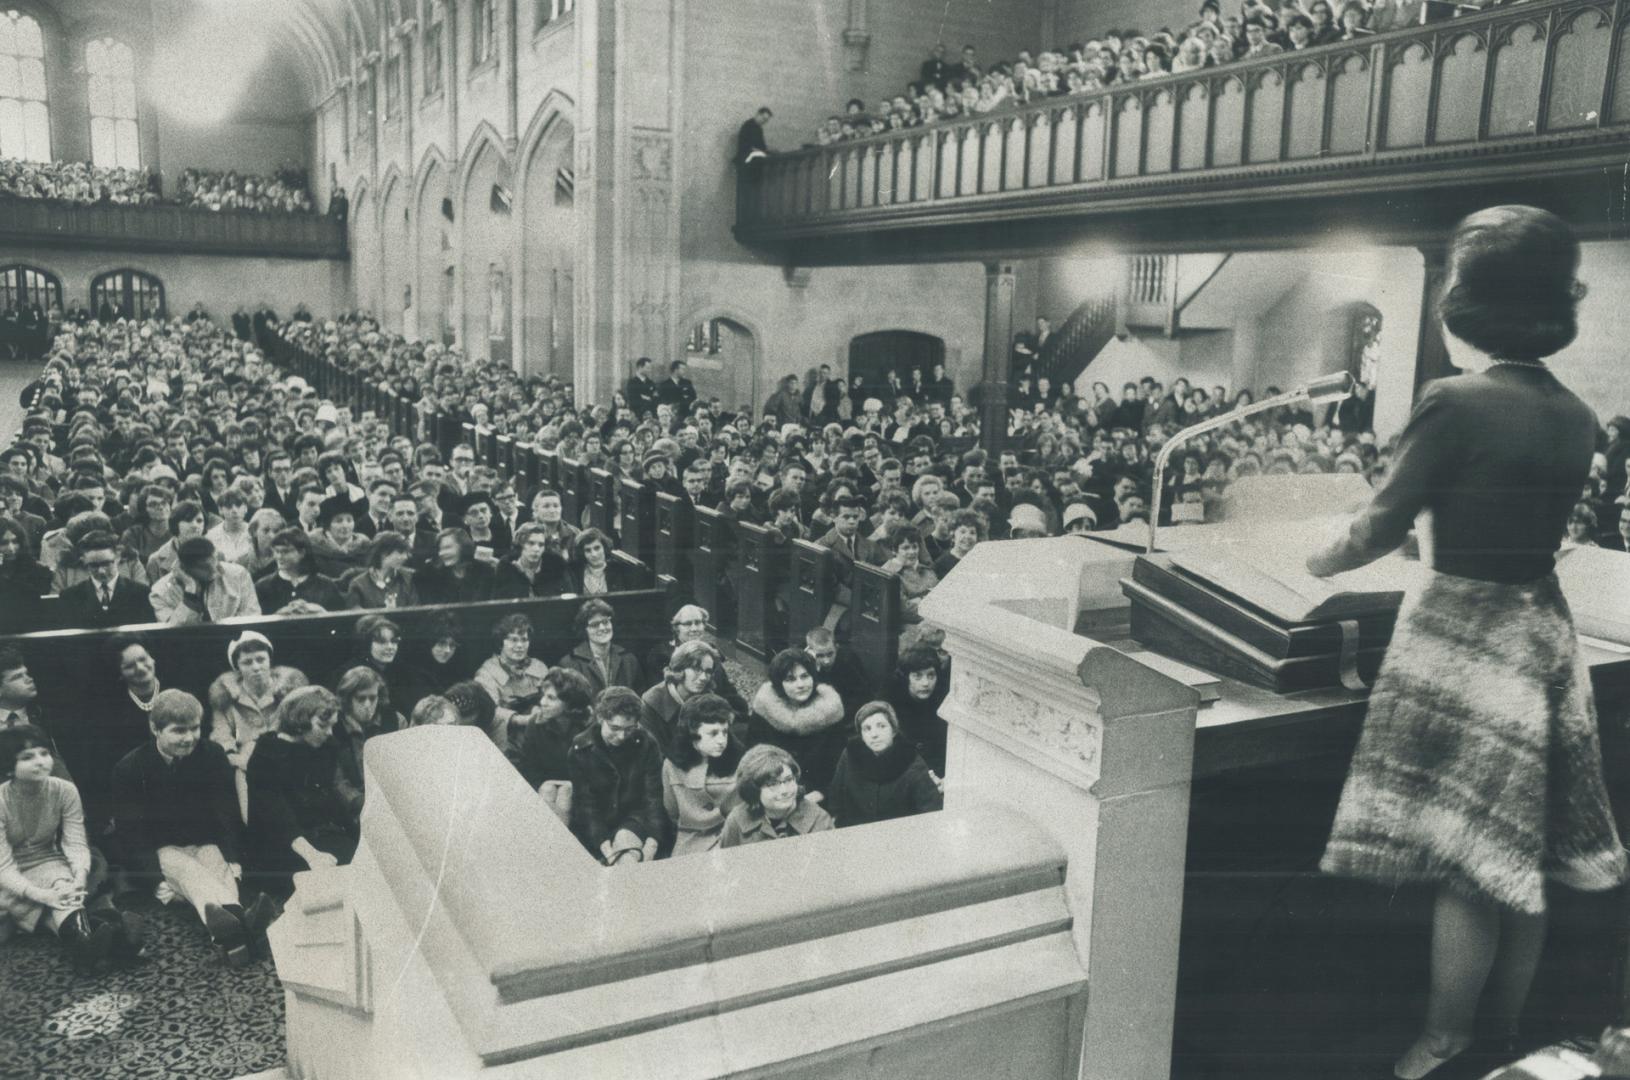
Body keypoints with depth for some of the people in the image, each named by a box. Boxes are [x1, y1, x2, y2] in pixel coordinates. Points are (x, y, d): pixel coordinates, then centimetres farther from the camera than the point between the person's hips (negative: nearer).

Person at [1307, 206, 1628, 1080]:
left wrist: (1315, 564, 8)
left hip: (1466, 639, -7)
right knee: (1521, 856, 16)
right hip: (1543, 633, 7)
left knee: (1466, 861, 3)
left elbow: (1379, 528, -10)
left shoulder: (1456, 403, -17)